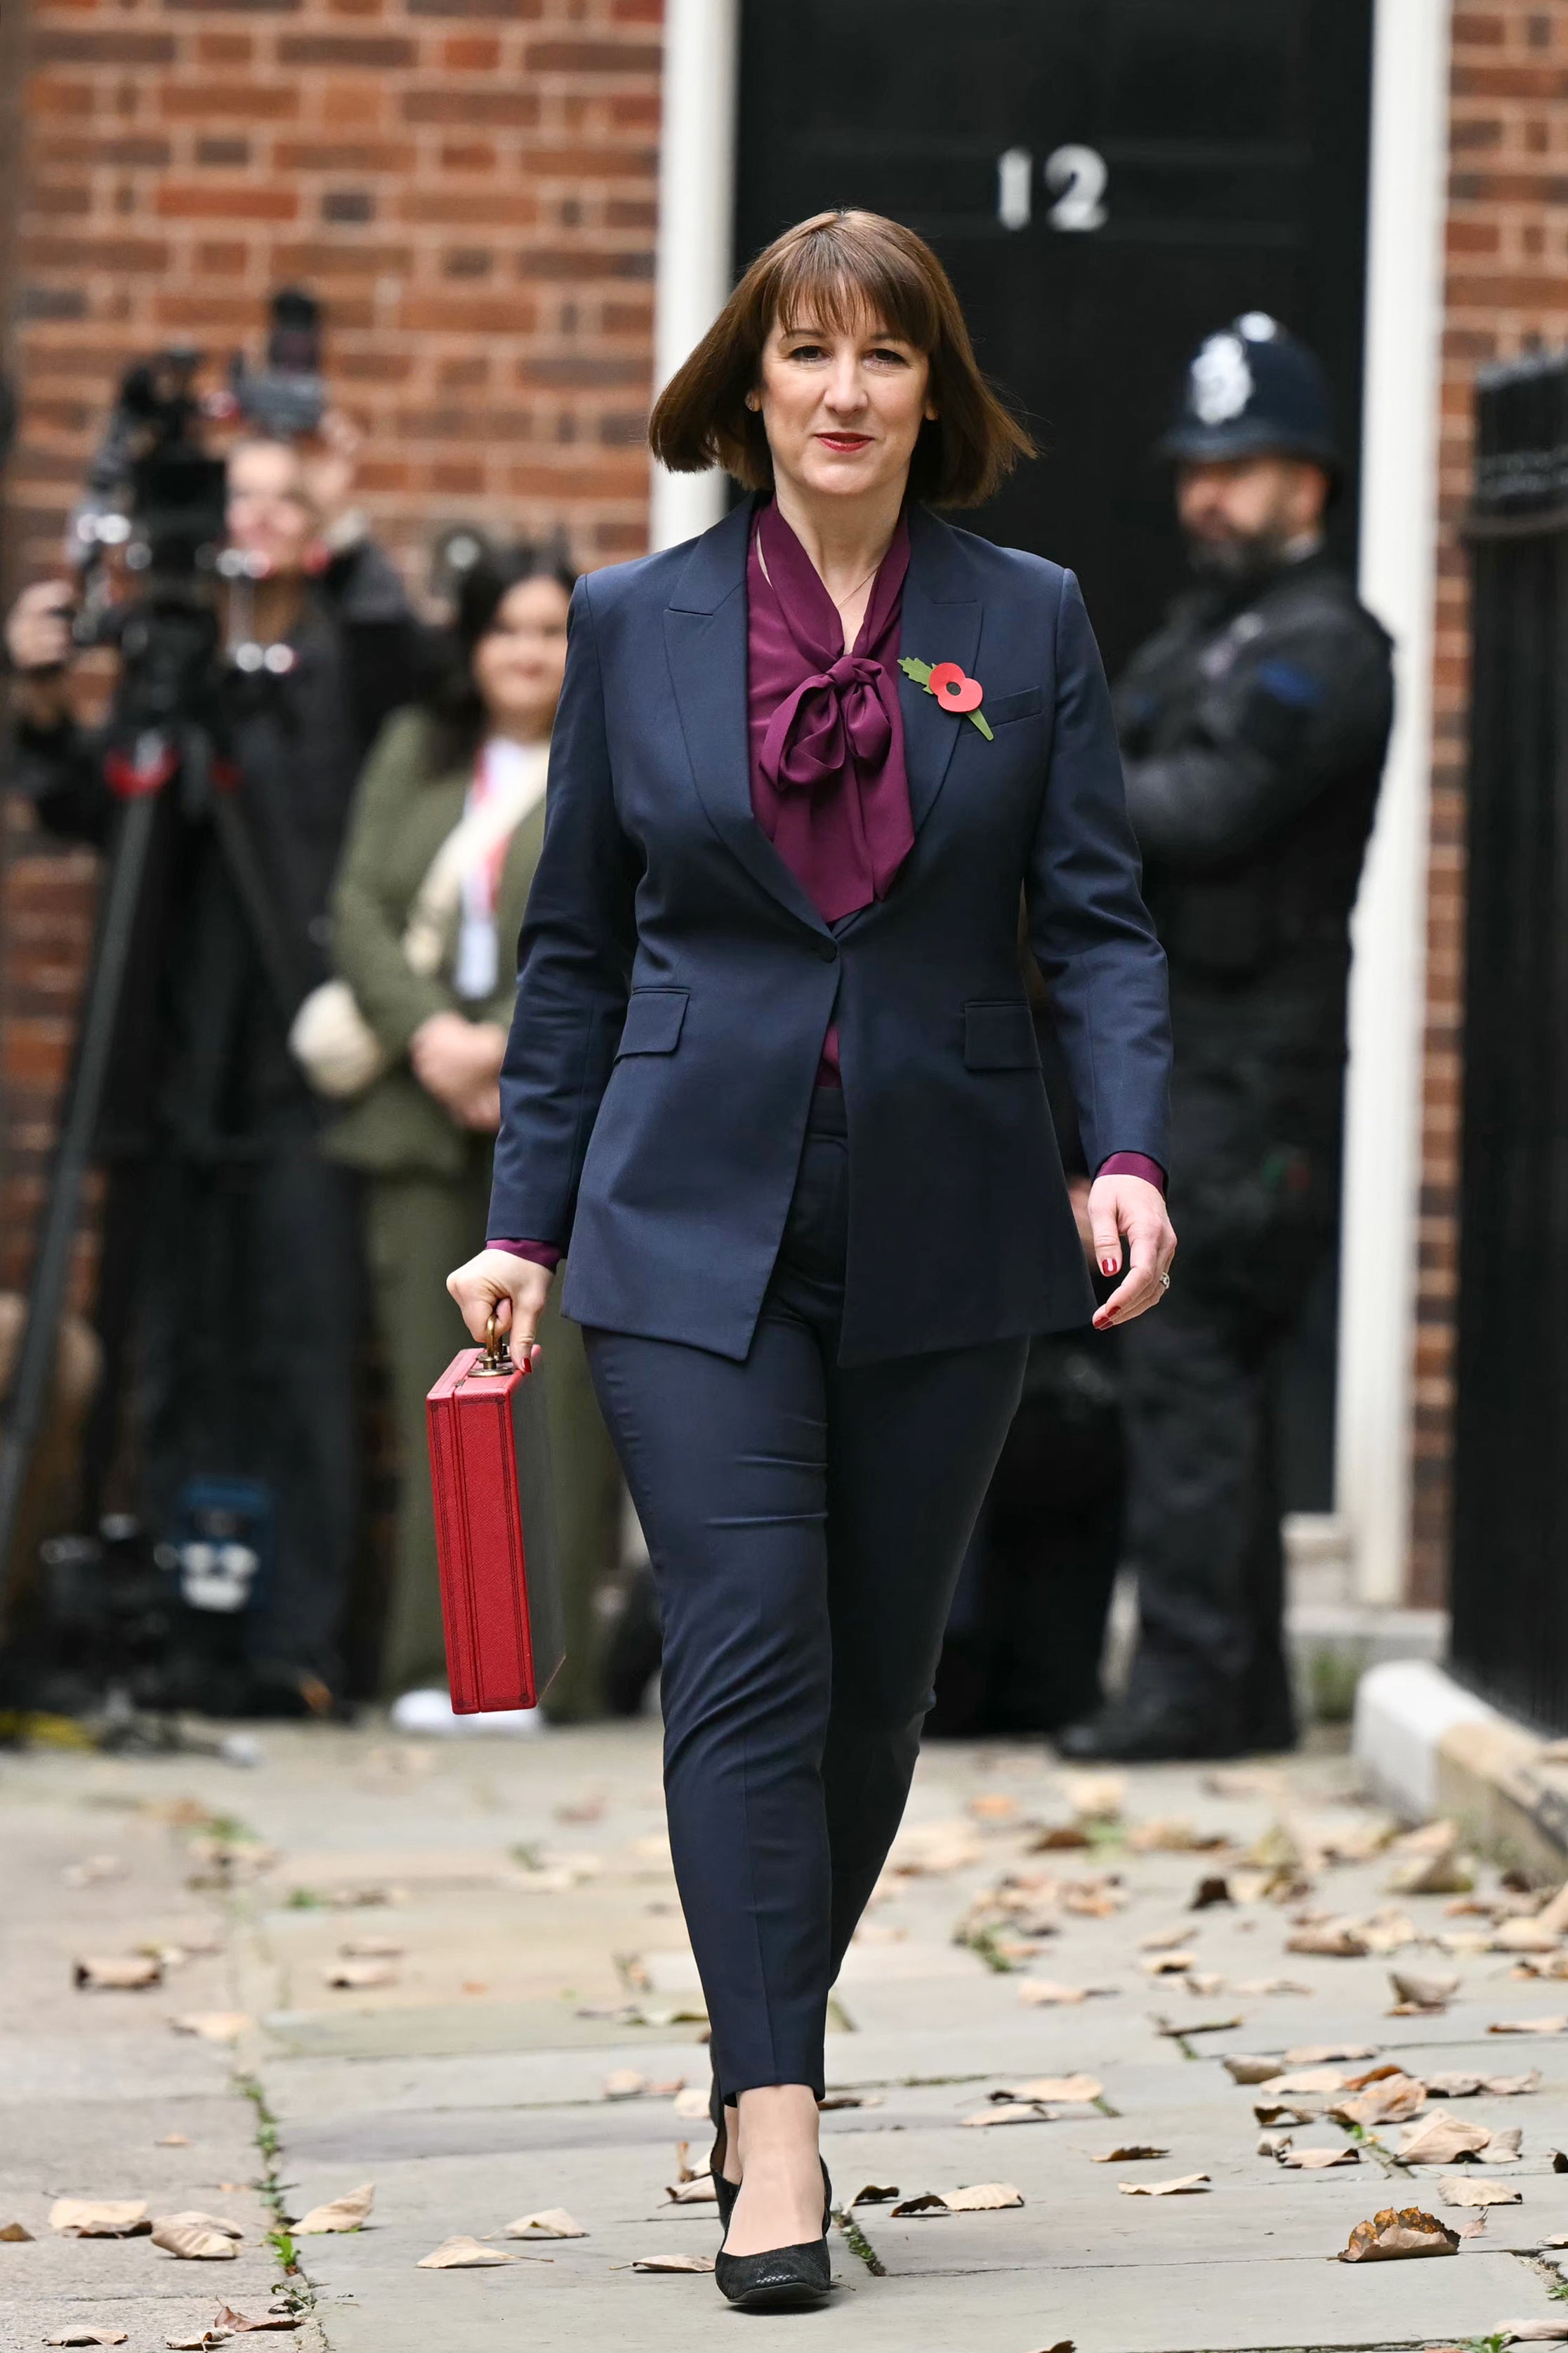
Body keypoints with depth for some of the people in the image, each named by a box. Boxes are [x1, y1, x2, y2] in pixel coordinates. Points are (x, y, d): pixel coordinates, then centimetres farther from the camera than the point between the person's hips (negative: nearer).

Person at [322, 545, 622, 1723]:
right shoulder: (412, 755, 18)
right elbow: (360, 907, 10)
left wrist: (519, 1046, -12)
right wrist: (425, 1031, -6)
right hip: (422, 1101, 3)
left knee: (556, 1388, -8)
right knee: (434, 1383, 0)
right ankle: (435, 1658, 3)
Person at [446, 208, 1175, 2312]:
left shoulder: (1030, 622, 5)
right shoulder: (637, 627, 5)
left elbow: (1099, 922, 2)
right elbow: (577, 951, 9)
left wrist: (1129, 1151, -15)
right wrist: (524, 1222, 5)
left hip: (946, 1231, 2)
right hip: (697, 1224, -1)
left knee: (879, 1670, 8)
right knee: (750, 1660, -12)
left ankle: (770, 2044, 27)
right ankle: (774, 2135, -14)